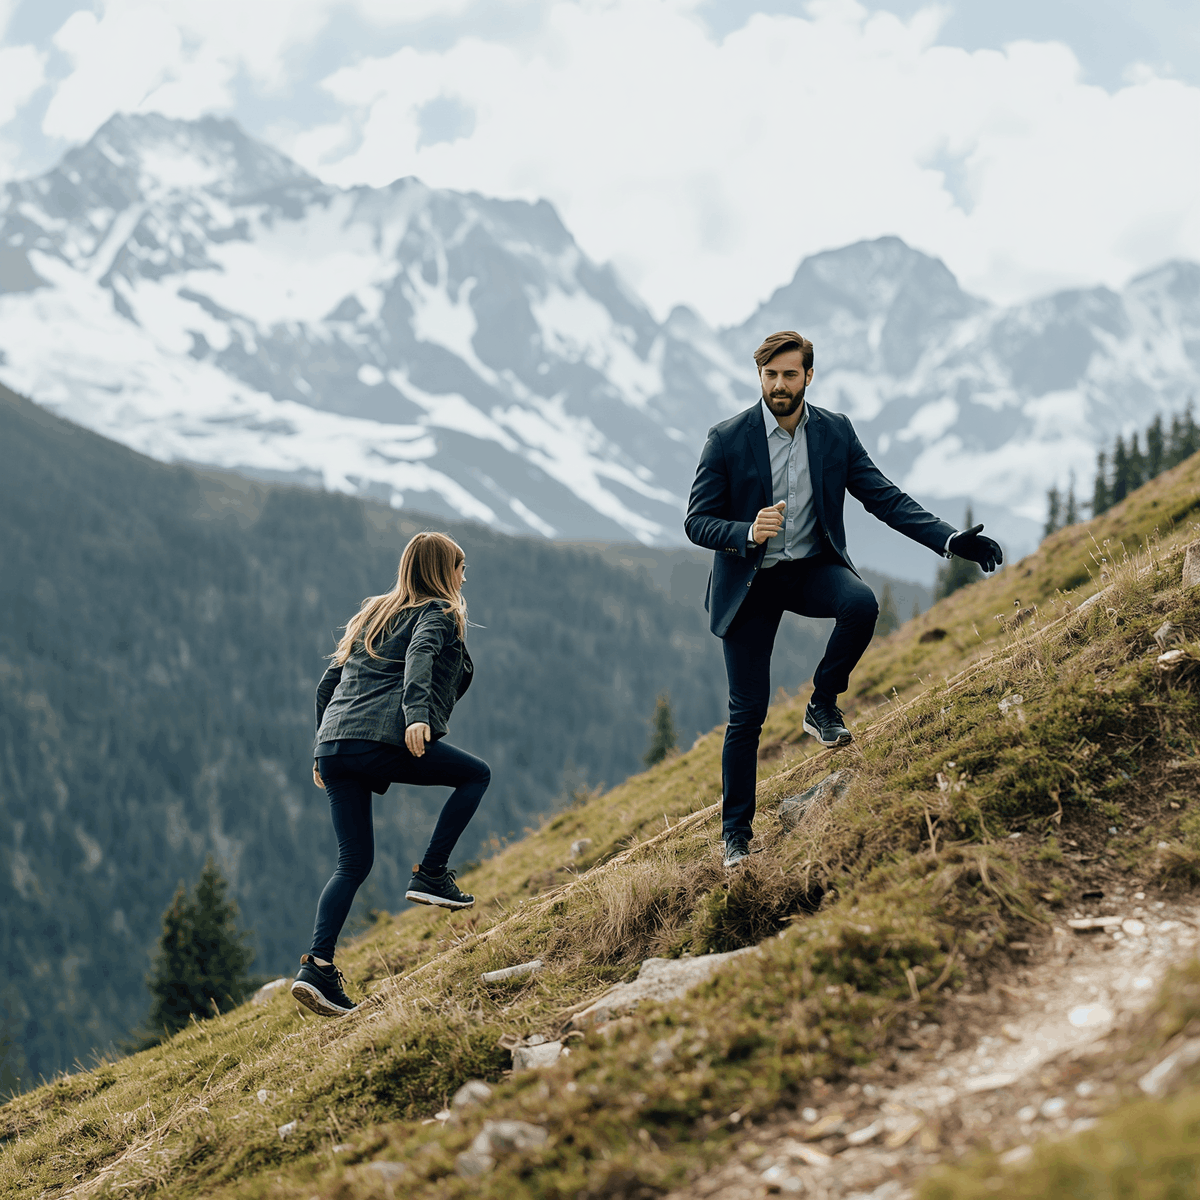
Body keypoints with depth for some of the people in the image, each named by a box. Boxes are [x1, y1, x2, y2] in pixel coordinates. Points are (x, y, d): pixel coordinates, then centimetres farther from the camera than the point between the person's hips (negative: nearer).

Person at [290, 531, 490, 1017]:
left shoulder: (372, 615, 29)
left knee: (353, 863, 9)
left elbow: (327, 684, 27)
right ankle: (430, 875, 4)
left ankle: (317, 965, -6)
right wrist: (417, 716, -29)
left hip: (334, 743, 7)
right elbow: (419, 655, -14)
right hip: (384, 740, -7)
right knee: (476, 775, 15)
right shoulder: (438, 613, 8)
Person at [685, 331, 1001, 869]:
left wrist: (950, 539, -12)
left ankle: (823, 705, -6)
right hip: (749, 583, -2)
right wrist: (747, 534, -31)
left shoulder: (836, 431, -3)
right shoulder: (727, 439, -12)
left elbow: (885, 498, -1)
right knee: (748, 711, -3)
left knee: (861, 603, -32)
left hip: (813, 568, 2)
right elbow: (697, 522, -10)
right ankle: (736, 830, 14)